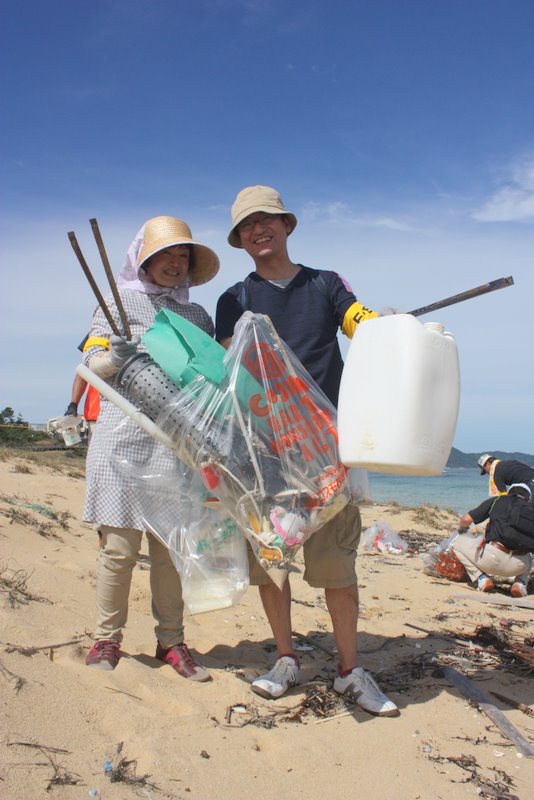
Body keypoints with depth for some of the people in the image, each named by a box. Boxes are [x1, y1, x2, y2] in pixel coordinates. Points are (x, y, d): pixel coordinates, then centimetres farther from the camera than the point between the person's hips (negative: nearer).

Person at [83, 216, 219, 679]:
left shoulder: (197, 316, 18)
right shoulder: (118, 304, 9)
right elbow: (91, 362, 3)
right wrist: (115, 356, -18)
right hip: (124, 438, -3)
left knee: (172, 546, 4)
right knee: (119, 545, -2)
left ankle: (170, 641, 14)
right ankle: (107, 640, 11)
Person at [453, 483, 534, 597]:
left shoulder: (497, 501, 14)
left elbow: (466, 519, 10)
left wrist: (461, 529, 34)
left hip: (493, 557, -4)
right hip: (518, 566, 4)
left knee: (459, 542, 21)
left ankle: (482, 579, 7)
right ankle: (520, 582, 12)